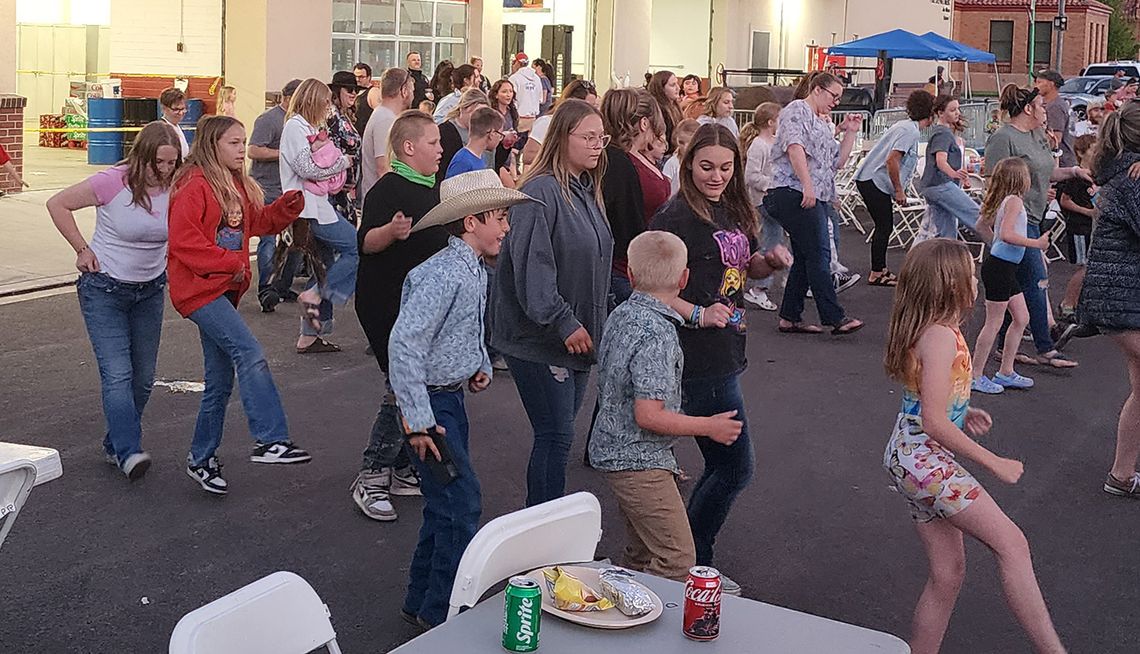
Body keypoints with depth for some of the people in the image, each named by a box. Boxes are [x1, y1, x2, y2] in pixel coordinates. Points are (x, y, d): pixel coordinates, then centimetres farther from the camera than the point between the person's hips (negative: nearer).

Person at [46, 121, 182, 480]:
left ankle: (116, 444, 24)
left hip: (151, 290, 5)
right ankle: (129, 452, -17)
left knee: (143, 377, 9)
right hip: (105, 289, -5)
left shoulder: (176, 190, -6)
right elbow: (58, 204, -8)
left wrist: (169, 261, 2)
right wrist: (83, 250, -9)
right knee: (118, 375, -14)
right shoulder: (113, 182, -18)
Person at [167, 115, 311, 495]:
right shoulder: (194, 186, -13)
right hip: (198, 289, -9)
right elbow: (183, 240, -19)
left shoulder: (237, 186, 14)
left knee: (220, 382, 11)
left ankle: (202, 459, 22)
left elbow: (259, 223, 22)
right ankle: (270, 440, -24)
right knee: (250, 353, -23)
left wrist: (287, 207, 4)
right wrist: (230, 262, -18)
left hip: (224, 289, 9)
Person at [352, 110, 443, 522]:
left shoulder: (432, 189, 13)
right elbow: (365, 242, -23)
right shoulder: (388, 189, -14)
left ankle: (400, 470, 22)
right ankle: (370, 479, -2)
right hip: (387, 306, -9)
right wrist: (391, 231, -41)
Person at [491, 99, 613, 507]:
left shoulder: (586, 192, 12)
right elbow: (531, 266, -24)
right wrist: (564, 323, -22)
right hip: (539, 338, -9)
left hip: (578, 334, 9)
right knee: (555, 436, -6)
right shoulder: (540, 192, -17)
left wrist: (594, 323, 18)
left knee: (558, 434, 15)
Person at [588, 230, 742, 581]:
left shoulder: (621, 315, 4)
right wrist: (709, 426, -14)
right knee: (677, 561, -7)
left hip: (613, 451, 10)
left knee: (641, 555, 20)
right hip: (638, 460, -10)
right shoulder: (657, 335, -24)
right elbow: (648, 415, -26)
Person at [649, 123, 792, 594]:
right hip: (698, 361, -9)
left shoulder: (733, 211, 11)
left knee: (720, 466, 15)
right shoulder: (675, 217, -14)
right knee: (736, 467, -4)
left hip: (724, 356, 9)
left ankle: (690, 560, 28)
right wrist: (699, 315, -27)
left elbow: (746, 268, 25)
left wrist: (771, 261, 5)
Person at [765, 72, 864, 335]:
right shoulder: (797, 110, -2)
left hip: (814, 199, 10)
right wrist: (807, 185, -24)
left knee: (805, 258, 9)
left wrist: (850, 132, 17)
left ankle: (790, 318, 13)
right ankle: (835, 318, -14)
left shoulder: (823, 125, 26)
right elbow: (794, 146, -17)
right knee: (819, 254, -13)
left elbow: (838, 161, 25)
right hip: (794, 193, -10)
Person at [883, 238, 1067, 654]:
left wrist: (963, 413, 9)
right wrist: (995, 464, -15)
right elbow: (935, 424, -22)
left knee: (947, 573, 12)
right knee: (1011, 543, -12)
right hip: (925, 460, -10)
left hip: (909, 459, 10)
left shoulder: (926, 329, 11)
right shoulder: (941, 337, -18)